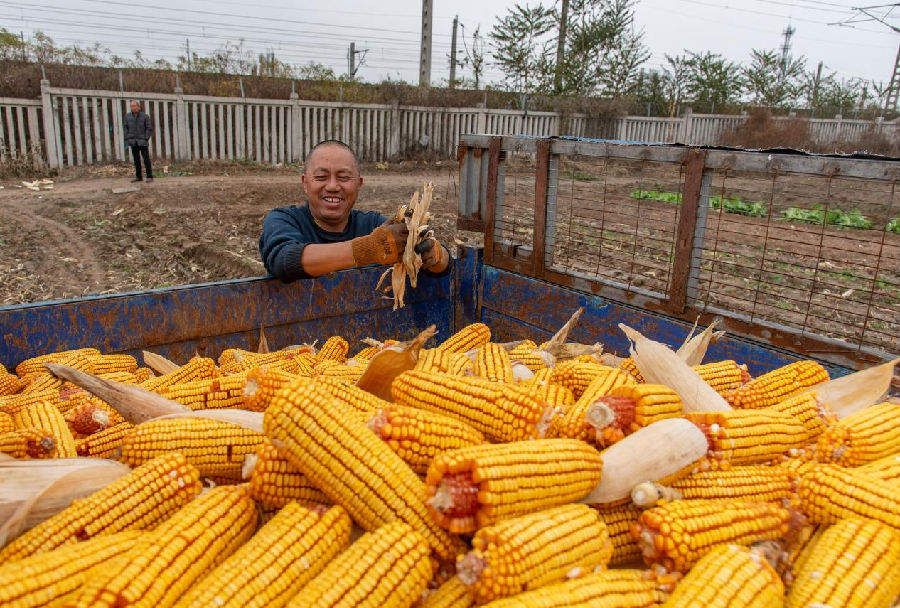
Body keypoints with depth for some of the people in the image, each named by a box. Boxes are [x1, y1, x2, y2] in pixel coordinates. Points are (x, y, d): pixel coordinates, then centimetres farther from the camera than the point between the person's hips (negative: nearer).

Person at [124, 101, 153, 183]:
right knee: (136, 159, 7)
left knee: (146, 159, -5)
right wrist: (127, 139, 2)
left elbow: (149, 128, -3)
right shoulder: (128, 116, 6)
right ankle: (138, 177, 13)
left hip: (142, 141, -3)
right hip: (133, 142, 4)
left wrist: (146, 139, -10)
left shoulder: (145, 116, -3)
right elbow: (126, 128, 10)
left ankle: (149, 176, -1)